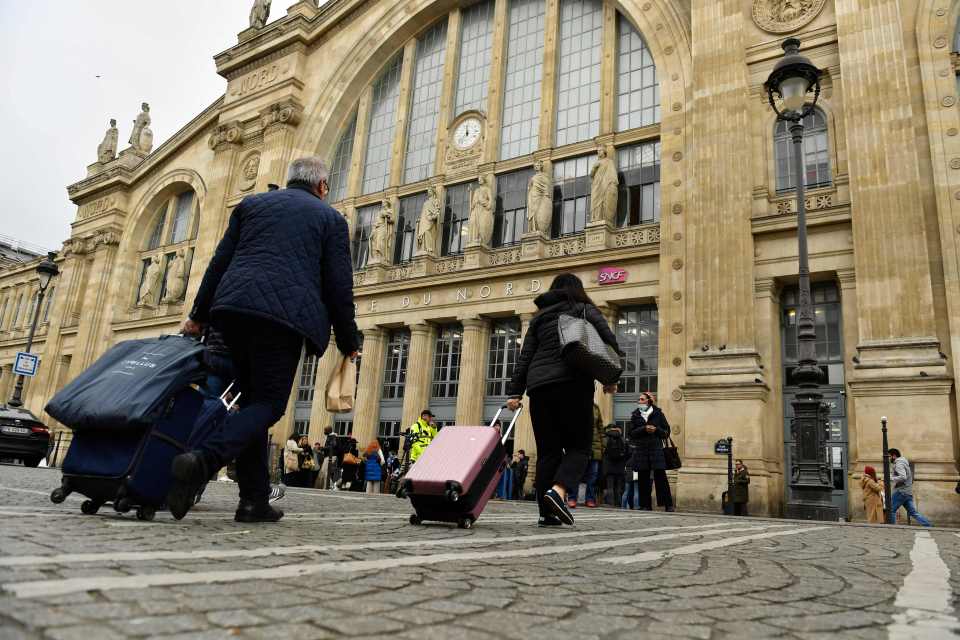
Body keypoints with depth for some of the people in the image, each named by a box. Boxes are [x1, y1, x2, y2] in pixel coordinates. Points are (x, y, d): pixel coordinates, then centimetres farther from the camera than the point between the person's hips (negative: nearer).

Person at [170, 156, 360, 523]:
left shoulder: (251, 204, 23)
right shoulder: (331, 219, 13)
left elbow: (220, 261, 18)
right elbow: (339, 286, 6)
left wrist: (199, 315, 22)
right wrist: (348, 343, 12)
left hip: (234, 306, 5)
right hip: (285, 312, -4)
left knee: (253, 399, 12)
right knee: (269, 403, 2)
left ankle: (254, 501, 9)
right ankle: (203, 459, -23)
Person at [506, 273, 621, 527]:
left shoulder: (539, 317, 22)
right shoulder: (585, 310, 13)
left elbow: (524, 358, 14)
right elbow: (609, 340, -2)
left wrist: (515, 392, 10)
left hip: (539, 385, 4)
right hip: (573, 383, -3)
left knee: (547, 450, 6)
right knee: (579, 446, 3)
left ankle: (547, 513, 2)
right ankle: (557, 490, -21)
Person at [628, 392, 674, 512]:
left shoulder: (658, 414, 8)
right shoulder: (635, 415, 13)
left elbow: (667, 432, 8)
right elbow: (631, 433, 4)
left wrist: (656, 429, -11)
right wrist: (644, 429, -11)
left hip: (656, 449, -2)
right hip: (641, 450, 2)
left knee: (660, 477, -7)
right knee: (643, 478, 1)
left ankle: (669, 505, -2)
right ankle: (646, 505, 7)